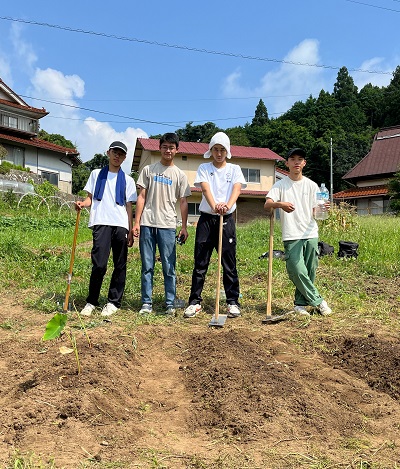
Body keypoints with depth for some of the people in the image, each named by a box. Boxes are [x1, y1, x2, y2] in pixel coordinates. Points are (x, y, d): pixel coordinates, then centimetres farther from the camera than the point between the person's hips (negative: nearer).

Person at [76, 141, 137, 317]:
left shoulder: (128, 180, 16)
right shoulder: (96, 174, 16)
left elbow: (129, 206, 13)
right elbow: (90, 198, 13)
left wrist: (131, 231, 6)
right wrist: (82, 203, -10)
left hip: (121, 225, 2)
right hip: (101, 223, -2)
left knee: (120, 266, 3)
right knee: (99, 264, -13)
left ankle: (113, 302, 14)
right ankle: (91, 302, 3)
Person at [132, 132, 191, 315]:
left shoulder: (180, 175, 10)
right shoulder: (148, 170, 10)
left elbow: (183, 202, 8)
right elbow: (141, 197, 7)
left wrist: (184, 227, 1)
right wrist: (136, 222, 0)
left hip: (168, 225, -1)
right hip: (147, 224, 1)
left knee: (169, 266, 1)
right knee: (147, 266, 4)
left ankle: (170, 304, 10)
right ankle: (146, 303, 12)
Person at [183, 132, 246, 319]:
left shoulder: (234, 169, 8)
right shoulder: (204, 168, 7)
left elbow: (236, 189, -11)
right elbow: (205, 189, -11)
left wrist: (228, 205, -33)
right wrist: (214, 206, -32)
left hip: (227, 219, 0)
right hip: (206, 218, 0)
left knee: (229, 263, 3)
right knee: (200, 263, 2)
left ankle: (232, 302, 12)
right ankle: (195, 301, 11)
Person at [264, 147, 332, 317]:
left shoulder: (311, 185, 10)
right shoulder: (280, 185, 4)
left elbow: (315, 212, 8)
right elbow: (267, 205, -11)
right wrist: (280, 204, -31)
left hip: (310, 234, 3)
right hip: (291, 236, -2)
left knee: (310, 272, 3)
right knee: (298, 272, -11)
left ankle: (300, 303, 19)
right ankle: (319, 301, 6)